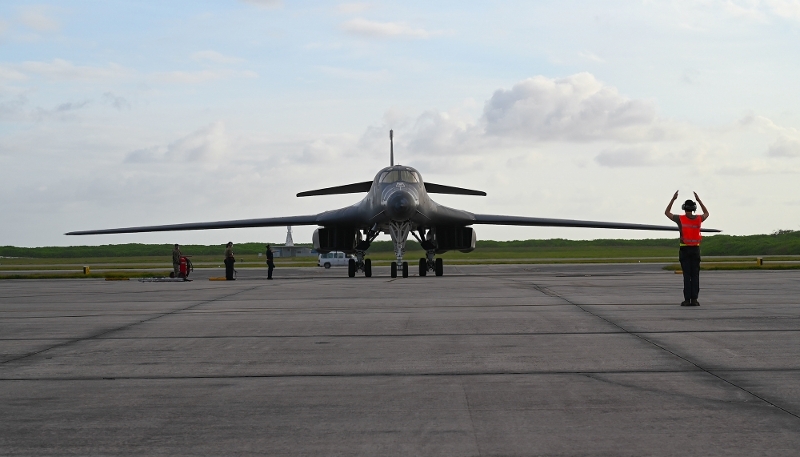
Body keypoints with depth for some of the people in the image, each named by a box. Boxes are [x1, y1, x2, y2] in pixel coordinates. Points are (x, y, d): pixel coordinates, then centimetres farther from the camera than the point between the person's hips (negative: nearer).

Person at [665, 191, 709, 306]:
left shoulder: (680, 218, -6)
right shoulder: (698, 219, 1)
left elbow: (667, 212, 10)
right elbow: (706, 213, 26)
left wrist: (673, 199, 12)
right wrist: (699, 200, 25)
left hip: (684, 249, -2)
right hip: (695, 249, 2)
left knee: (687, 275, -3)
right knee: (695, 275, 2)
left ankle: (687, 300, -7)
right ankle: (694, 299, -3)